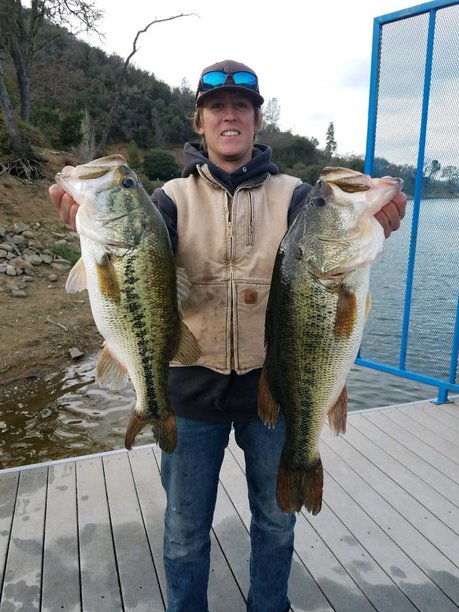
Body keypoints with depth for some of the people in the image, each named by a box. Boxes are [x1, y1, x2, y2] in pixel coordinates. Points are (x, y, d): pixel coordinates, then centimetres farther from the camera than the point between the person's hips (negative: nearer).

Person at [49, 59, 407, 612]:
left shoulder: (291, 194, -2)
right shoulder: (175, 197, -2)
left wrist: (366, 228, -41)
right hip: (193, 385, 0)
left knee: (276, 518, 23)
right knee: (185, 530, 18)